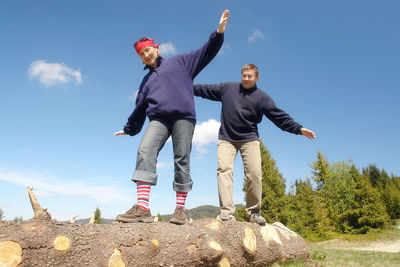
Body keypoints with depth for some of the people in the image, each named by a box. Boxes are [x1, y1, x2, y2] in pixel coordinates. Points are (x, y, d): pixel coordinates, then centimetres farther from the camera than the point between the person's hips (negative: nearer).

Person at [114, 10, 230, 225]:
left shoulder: (180, 62, 21)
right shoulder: (146, 80, 32)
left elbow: (205, 52, 15)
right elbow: (140, 107, 35)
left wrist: (219, 32, 2)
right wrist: (129, 128, 37)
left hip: (183, 117, -3)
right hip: (158, 120, 3)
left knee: (182, 160, -8)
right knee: (145, 151, -20)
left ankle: (180, 209, -3)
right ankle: (142, 208, -27)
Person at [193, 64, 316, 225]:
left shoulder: (262, 97, 6)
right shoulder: (227, 88, 11)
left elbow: (280, 116, 1)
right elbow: (206, 90, 19)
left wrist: (299, 129, -8)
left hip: (249, 139, 0)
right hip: (226, 139, 1)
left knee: (254, 173, -13)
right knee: (224, 168, -18)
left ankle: (254, 212, 1)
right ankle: (227, 211, -21)